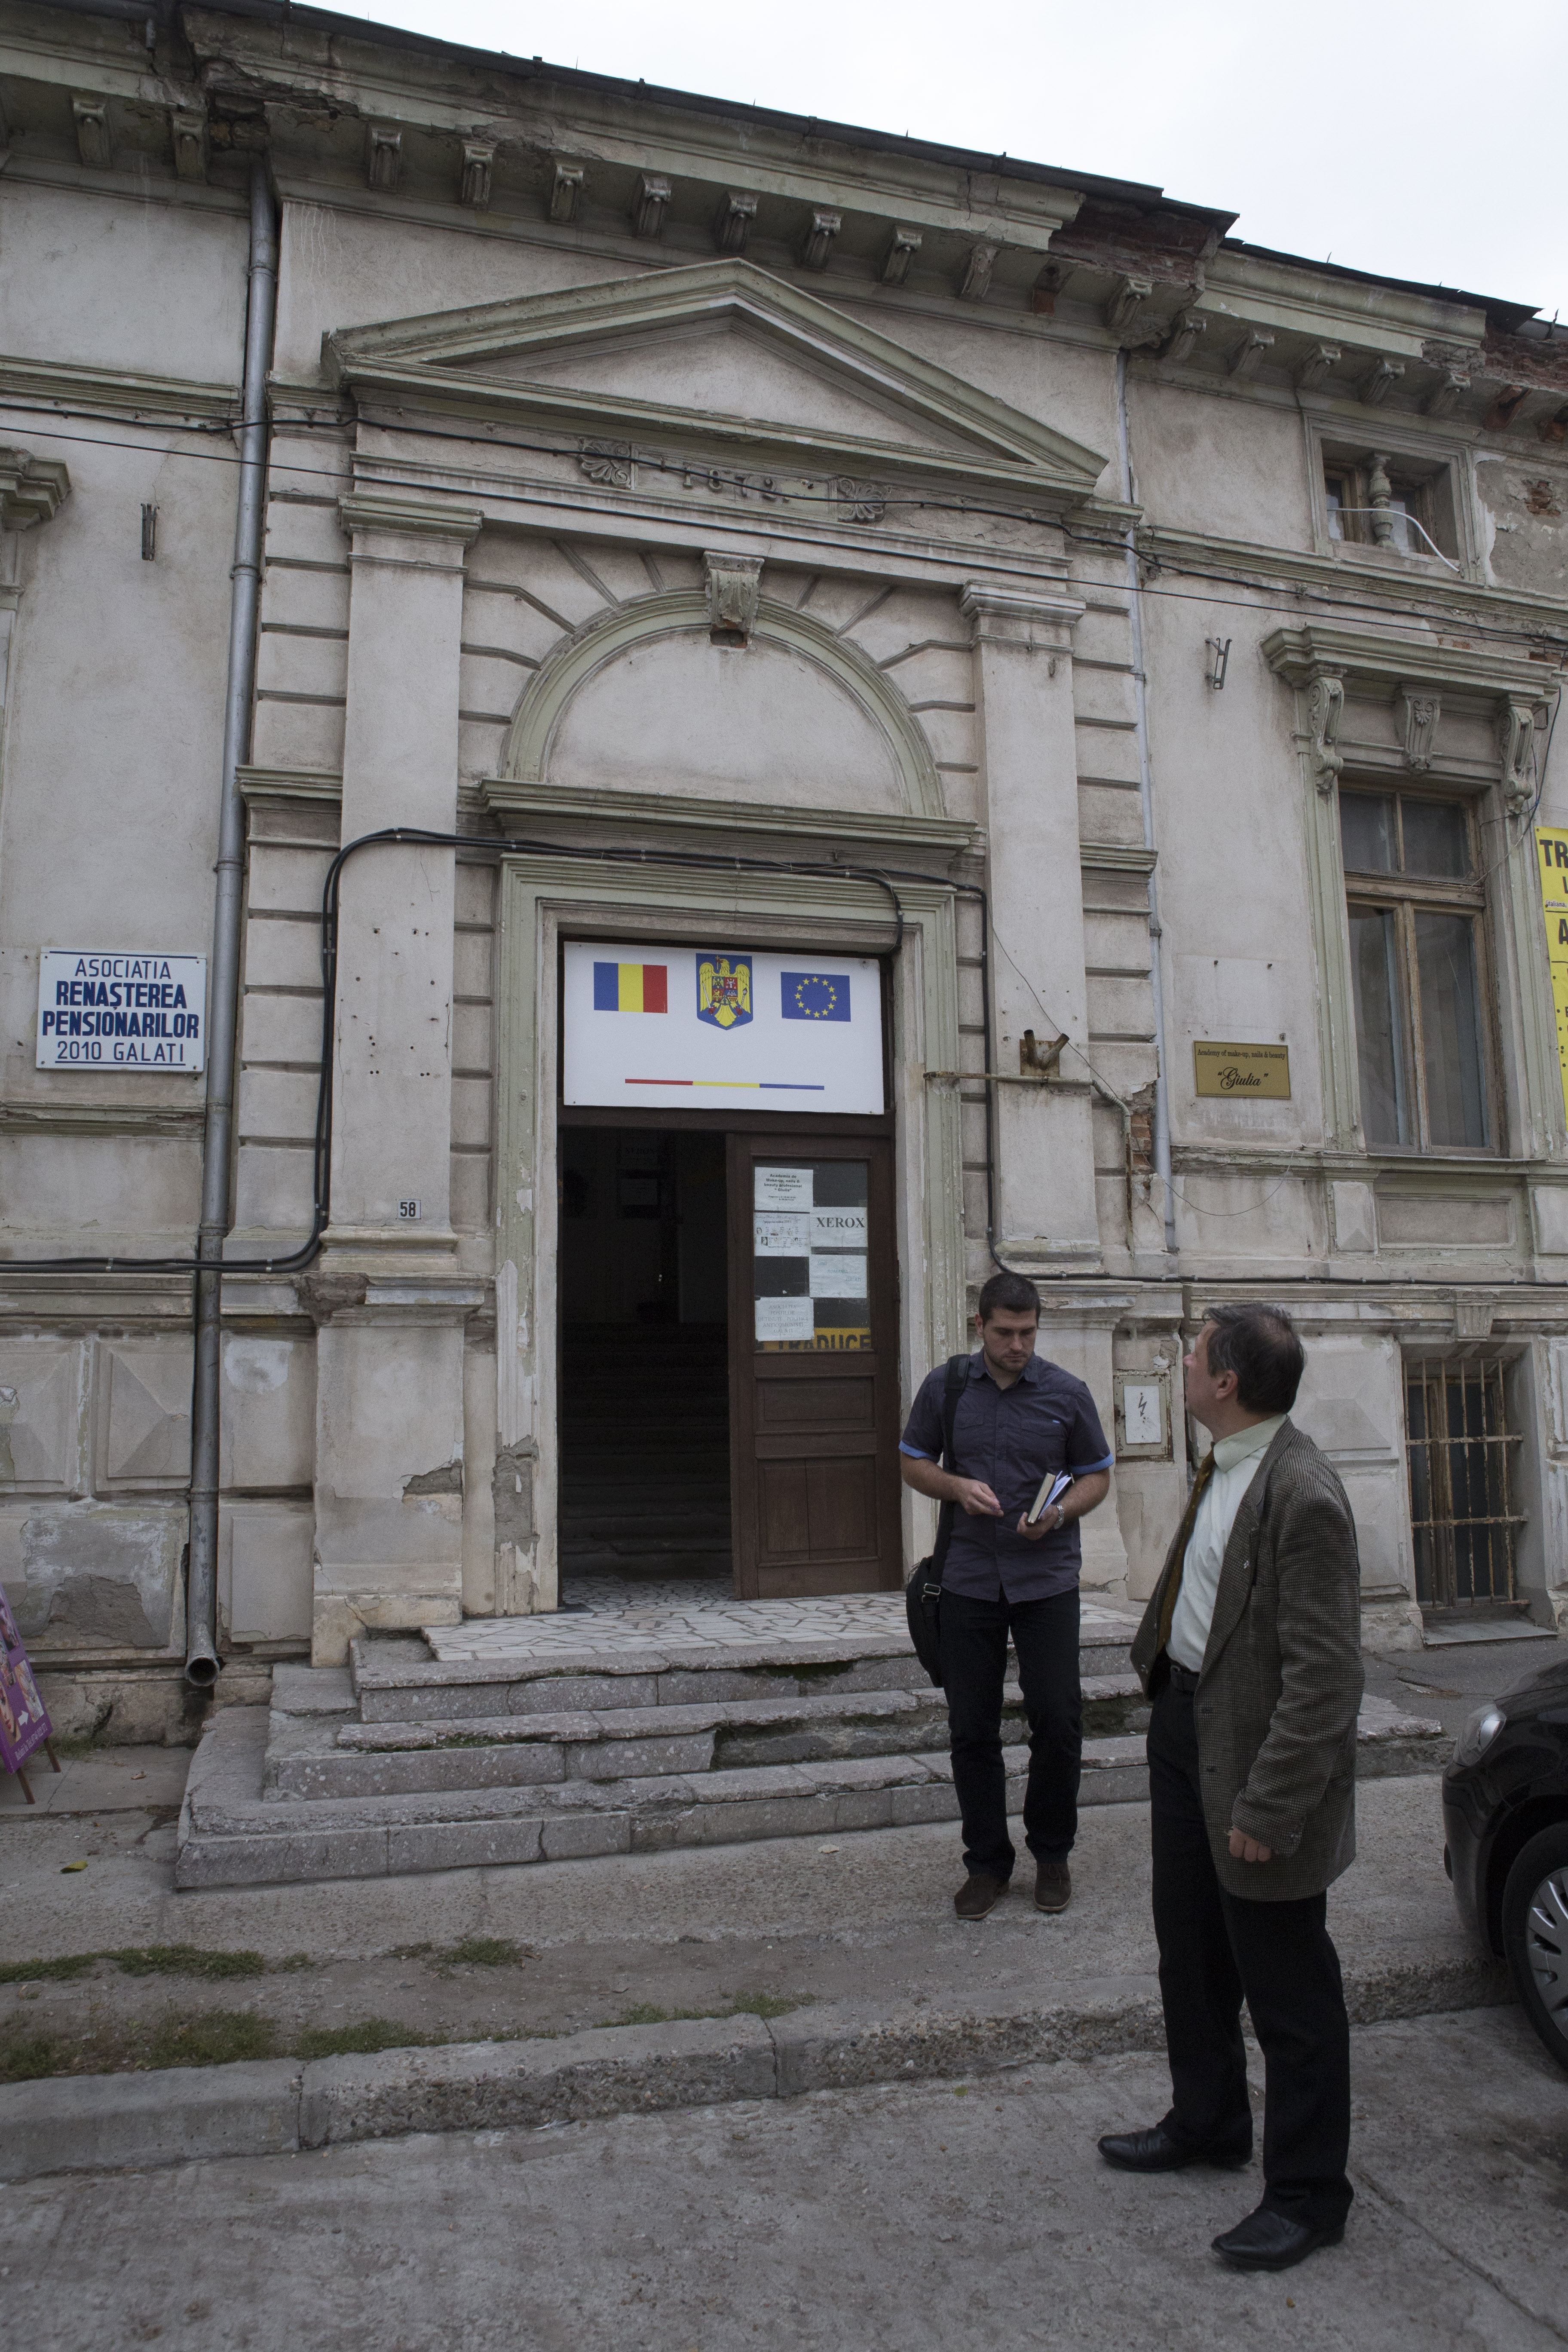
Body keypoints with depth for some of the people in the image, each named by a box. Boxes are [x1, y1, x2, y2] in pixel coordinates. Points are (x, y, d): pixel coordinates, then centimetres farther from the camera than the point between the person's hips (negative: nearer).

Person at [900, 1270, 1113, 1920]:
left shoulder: (1066, 1393, -1)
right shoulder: (944, 1387, 1)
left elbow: (1097, 1475, 6)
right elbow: (912, 1463, 10)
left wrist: (1060, 1513, -14)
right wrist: (957, 1487, -10)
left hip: (1047, 1579, -1)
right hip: (968, 1580, 1)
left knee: (1057, 1720, 2)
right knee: (971, 1728, 6)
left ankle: (1052, 1854, 24)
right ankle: (987, 1861, 22)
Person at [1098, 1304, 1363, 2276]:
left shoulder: (1303, 1496, -27)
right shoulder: (1227, 1464, 1)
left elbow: (1324, 1676, -26)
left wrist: (1268, 1807, -23)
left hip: (1255, 1750, -9)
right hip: (1185, 1720, 9)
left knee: (1287, 1985, 10)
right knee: (1191, 1950, 25)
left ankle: (1307, 2194, 30)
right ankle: (1207, 2123, 47)